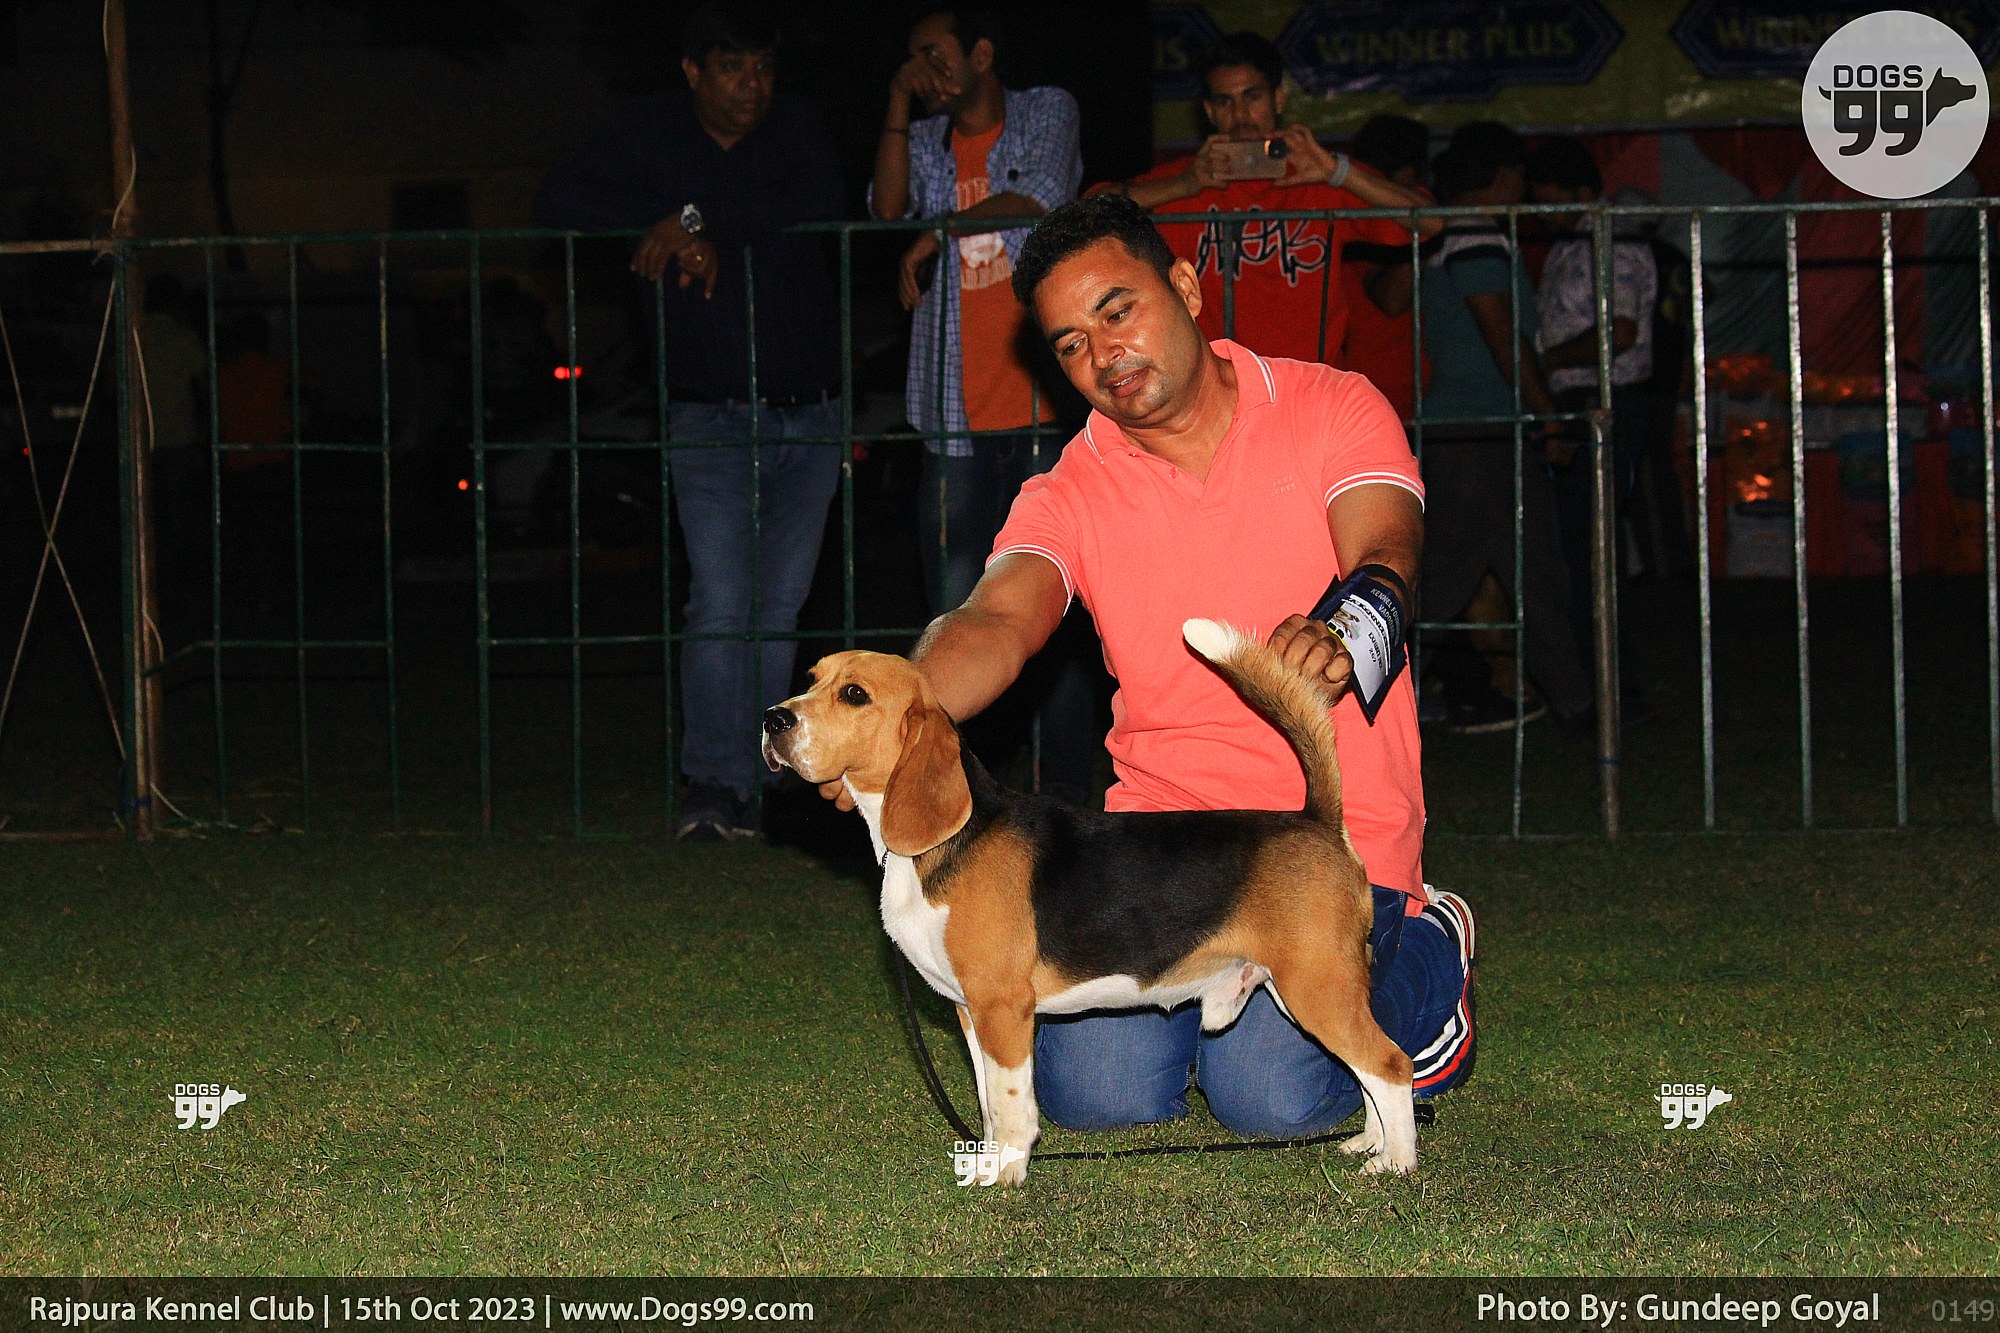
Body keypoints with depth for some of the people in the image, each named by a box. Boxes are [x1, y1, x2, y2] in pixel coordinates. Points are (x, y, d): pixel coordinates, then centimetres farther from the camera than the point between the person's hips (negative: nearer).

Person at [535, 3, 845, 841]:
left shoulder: (795, 129, 3)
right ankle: (714, 787, -14)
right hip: (710, 419, -2)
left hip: (810, 416, 2)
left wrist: (700, 219, -23)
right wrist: (674, 227, -18)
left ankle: (748, 780, 12)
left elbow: (819, 205, -17)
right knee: (720, 603, -14)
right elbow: (558, 200, -9)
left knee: (779, 608, 4)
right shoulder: (652, 135, 1)